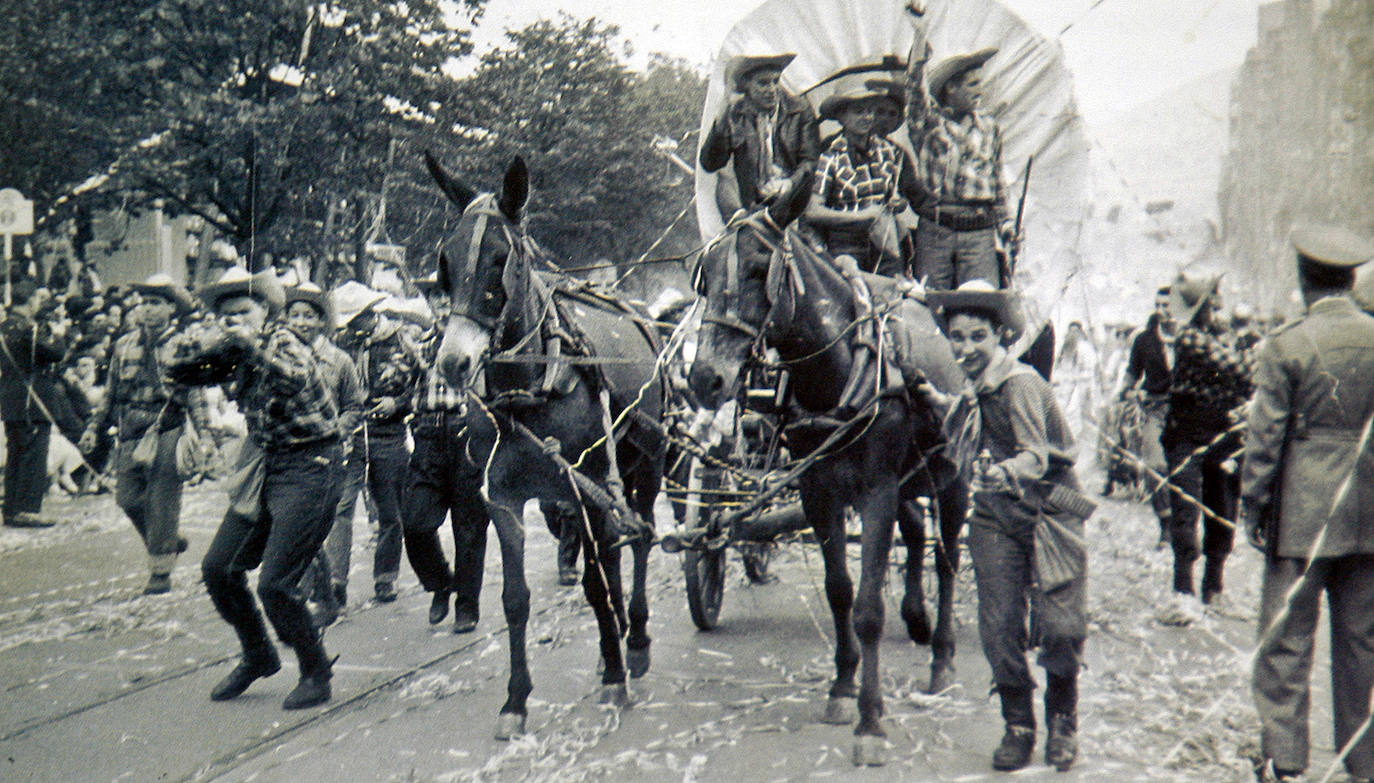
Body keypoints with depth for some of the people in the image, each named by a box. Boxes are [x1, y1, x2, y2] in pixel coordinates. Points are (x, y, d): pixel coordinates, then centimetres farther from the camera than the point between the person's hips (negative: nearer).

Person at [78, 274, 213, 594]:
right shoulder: (125, 345, 11)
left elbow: (196, 396, -2)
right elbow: (111, 392, 18)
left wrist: (206, 435, -12)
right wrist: (94, 427, 13)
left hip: (166, 433, -5)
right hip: (129, 435, 5)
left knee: (161, 503, -2)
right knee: (128, 499, 5)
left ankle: (160, 572, 8)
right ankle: (169, 542, 29)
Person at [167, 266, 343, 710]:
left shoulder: (286, 344, -14)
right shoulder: (232, 356, 7)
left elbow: (297, 378, -35)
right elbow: (177, 366, 6)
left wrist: (253, 344, -44)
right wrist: (215, 336, -9)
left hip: (308, 466, -8)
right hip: (262, 465, 8)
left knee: (274, 583, -11)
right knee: (218, 569, 8)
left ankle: (316, 674, 10)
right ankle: (257, 657, 30)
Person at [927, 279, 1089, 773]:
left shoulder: (1020, 384, -16)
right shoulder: (974, 391, 6)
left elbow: (1036, 453, -28)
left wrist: (1005, 473, -46)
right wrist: (942, 403, 18)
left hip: (1049, 514, -6)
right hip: (996, 521, 6)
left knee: (1061, 625, -5)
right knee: (998, 629, 0)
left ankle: (1063, 722, 20)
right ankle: (1018, 726, 18)